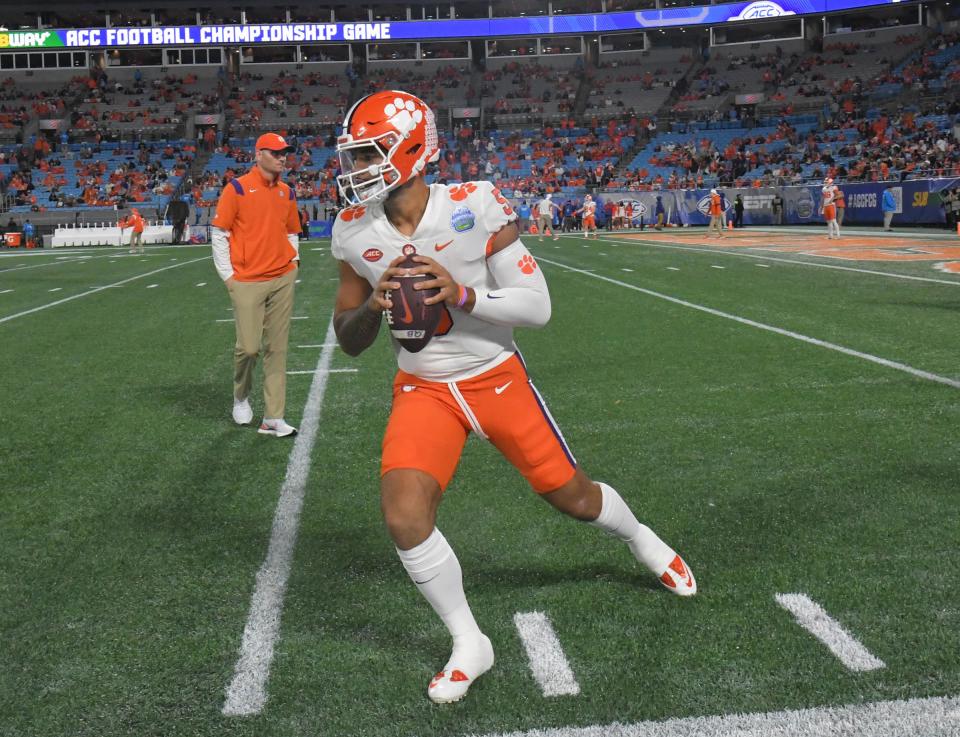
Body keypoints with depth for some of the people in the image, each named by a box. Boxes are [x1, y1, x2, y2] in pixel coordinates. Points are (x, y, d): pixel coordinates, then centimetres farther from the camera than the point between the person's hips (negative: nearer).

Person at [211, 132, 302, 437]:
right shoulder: (237, 188, -4)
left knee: (276, 349, 4)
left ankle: (273, 418, 8)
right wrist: (229, 277, -6)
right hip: (247, 282, -5)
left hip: (282, 280, 5)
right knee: (248, 347, -6)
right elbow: (219, 234, -3)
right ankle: (241, 396, 25)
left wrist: (292, 263, 9)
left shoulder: (286, 193, 12)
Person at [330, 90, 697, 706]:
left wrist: (464, 294, -31)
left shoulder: (473, 208, -19)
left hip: (497, 378, -2)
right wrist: (373, 306, -20)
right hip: (423, 390, 2)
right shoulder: (355, 232, -7)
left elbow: (537, 308, -16)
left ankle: (642, 541, 48)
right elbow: (349, 341, 2)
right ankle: (470, 645, 2)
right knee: (404, 517, -20)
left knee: (573, 496, 11)